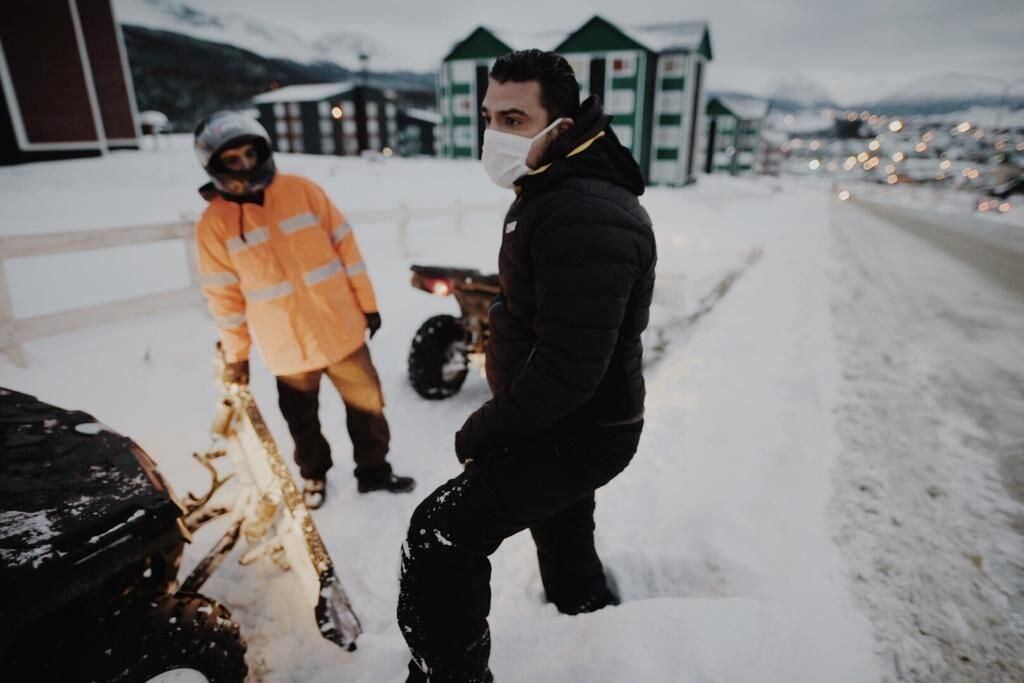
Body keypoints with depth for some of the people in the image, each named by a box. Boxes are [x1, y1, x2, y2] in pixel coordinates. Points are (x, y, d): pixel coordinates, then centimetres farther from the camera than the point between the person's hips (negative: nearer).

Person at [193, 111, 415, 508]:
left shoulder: (302, 191, -3)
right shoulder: (213, 222, -4)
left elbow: (346, 246, 1)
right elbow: (224, 295, 0)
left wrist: (367, 303, 2)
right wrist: (236, 354, 4)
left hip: (342, 328, 1)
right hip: (286, 346, 0)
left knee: (367, 402, 11)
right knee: (302, 420, 17)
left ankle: (374, 470, 32)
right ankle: (314, 477, 42)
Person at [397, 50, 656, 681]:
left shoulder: (585, 217, -28)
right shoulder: (550, 192, 6)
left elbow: (569, 369, -31)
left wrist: (481, 432, -17)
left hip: (581, 432, -10)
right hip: (561, 420, 10)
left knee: (440, 535, -11)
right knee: (561, 533, 31)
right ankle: (592, 611, 59)